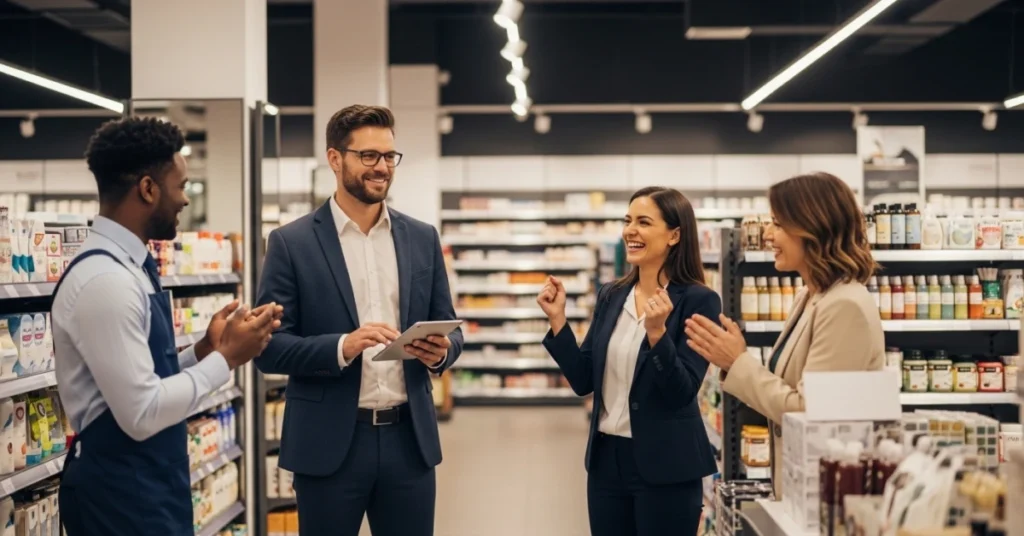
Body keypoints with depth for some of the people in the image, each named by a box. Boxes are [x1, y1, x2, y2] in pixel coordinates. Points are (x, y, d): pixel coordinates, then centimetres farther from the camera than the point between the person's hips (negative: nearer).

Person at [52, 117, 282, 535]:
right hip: (120, 492, -9)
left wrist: (204, 349, 0)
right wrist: (225, 358, -15)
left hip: (148, 483, 9)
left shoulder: (125, 267, 9)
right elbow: (141, 414, -24)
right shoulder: (105, 281, -22)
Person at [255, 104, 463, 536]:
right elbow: (268, 347, -6)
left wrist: (441, 350, -11)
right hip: (329, 443, -3)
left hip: (408, 439, 3)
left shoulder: (422, 238, 8)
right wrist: (342, 347, -22)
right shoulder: (292, 243, -2)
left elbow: (449, 328, 12)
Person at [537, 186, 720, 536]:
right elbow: (584, 381, 6)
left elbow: (683, 393, -16)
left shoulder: (698, 301, -10)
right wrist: (558, 318, -2)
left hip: (666, 466, -5)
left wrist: (656, 332, -28)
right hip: (607, 458, 6)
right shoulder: (610, 296, 7)